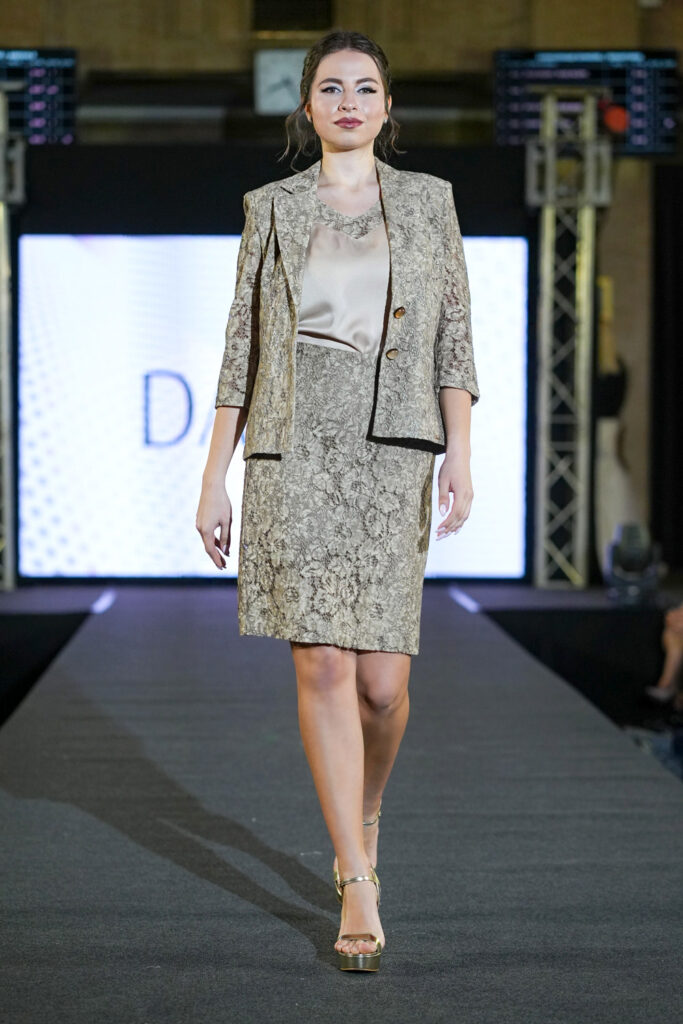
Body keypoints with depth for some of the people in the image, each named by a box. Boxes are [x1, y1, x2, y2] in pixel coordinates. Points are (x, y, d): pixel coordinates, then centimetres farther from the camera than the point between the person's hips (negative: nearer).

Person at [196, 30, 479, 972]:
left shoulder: (429, 201, 9)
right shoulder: (271, 209, 9)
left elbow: (454, 337, 5)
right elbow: (242, 348, 9)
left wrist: (460, 454, -6)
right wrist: (215, 478, 5)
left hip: (390, 458, 0)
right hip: (292, 456, 0)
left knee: (382, 679, -4)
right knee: (323, 666, -7)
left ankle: (363, 812, 29)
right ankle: (359, 891, -2)